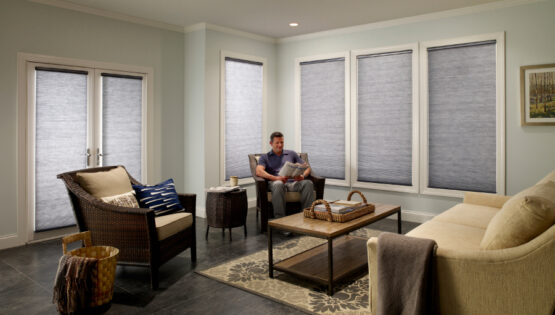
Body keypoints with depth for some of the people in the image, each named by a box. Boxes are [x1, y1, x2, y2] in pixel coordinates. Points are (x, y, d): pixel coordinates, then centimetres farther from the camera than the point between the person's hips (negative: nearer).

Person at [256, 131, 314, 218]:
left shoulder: (291, 154, 26)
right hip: (275, 183, -2)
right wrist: (276, 178, -19)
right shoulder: (265, 157, 18)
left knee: (308, 183, -31)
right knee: (278, 184, -40)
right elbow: (259, 172, -2)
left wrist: (303, 176, -6)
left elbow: (306, 167, 20)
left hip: (293, 182, 3)